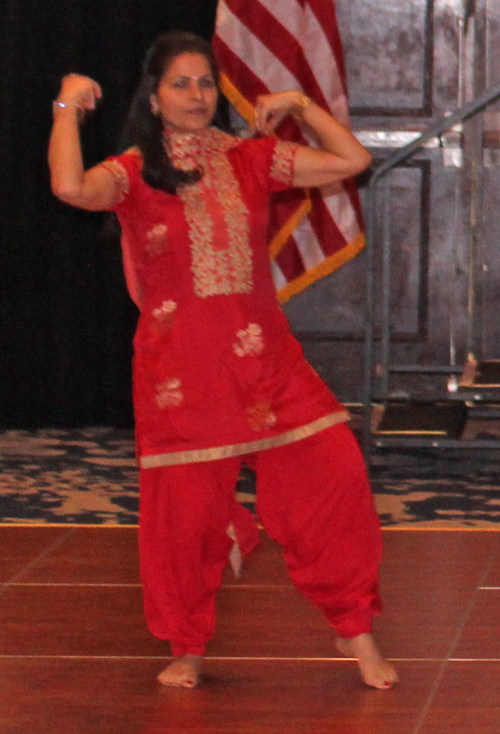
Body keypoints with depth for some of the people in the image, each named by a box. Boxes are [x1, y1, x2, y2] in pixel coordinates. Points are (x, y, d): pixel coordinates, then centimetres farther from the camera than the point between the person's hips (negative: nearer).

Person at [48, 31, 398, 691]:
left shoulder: (250, 160, 8)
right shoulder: (134, 174, -1)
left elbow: (352, 161, 4)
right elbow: (71, 188, -23)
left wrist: (300, 105, 3)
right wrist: (69, 107, -12)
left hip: (264, 358, 2)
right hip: (181, 371, -2)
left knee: (332, 477, -7)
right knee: (184, 509, 1)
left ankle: (356, 632, 9)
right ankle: (188, 650, 23)